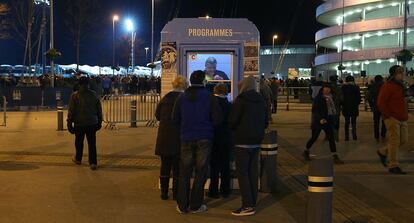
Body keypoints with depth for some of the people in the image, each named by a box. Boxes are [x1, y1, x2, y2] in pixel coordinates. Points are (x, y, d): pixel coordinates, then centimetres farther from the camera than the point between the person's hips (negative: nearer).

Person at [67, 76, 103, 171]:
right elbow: (99, 110, 8)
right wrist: (99, 122, 17)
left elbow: (71, 111, -7)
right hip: (92, 123, 1)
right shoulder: (94, 95, 2)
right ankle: (93, 163, -2)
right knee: (92, 143, 2)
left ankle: (78, 159, 33)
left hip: (79, 123, -1)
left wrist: (69, 124, 0)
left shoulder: (75, 95, -6)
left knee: (79, 142, 16)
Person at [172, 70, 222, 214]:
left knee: (184, 172, 9)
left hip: (186, 138, 3)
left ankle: (182, 206, 13)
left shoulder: (181, 98, 2)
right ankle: (196, 205, 9)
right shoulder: (209, 97, -7)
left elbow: (175, 118, 3)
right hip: (204, 138, -3)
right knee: (201, 171, 6)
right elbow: (217, 119, -9)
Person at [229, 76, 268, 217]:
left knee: (242, 173, -3)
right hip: (256, 142, 7)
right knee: (253, 172, 10)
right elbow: (265, 122, 13)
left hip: (242, 141, -7)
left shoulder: (241, 100, -11)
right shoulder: (261, 101, 9)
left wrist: (234, 128, 6)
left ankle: (247, 206, -6)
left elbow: (232, 121, -15)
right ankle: (253, 203, 15)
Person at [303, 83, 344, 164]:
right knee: (314, 137, 7)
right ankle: (306, 152, 30)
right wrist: (320, 119, -28)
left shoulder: (331, 97, 5)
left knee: (331, 139, 1)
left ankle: (335, 157, 4)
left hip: (328, 121, 5)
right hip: (318, 121, -5)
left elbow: (333, 107, 17)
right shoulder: (318, 98, -13)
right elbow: (315, 110, -17)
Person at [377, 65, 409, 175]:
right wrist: (388, 116, -16)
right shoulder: (387, 86, -10)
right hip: (392, 118, -9)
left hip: (402, 119, 9)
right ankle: (393, 166, 1)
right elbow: (381, 103, -15)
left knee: (403, 140, 9)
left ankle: (383, 152, 27)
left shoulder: (401, 86, 18)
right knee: (394, 141, -7)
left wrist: (406, 115, 16)